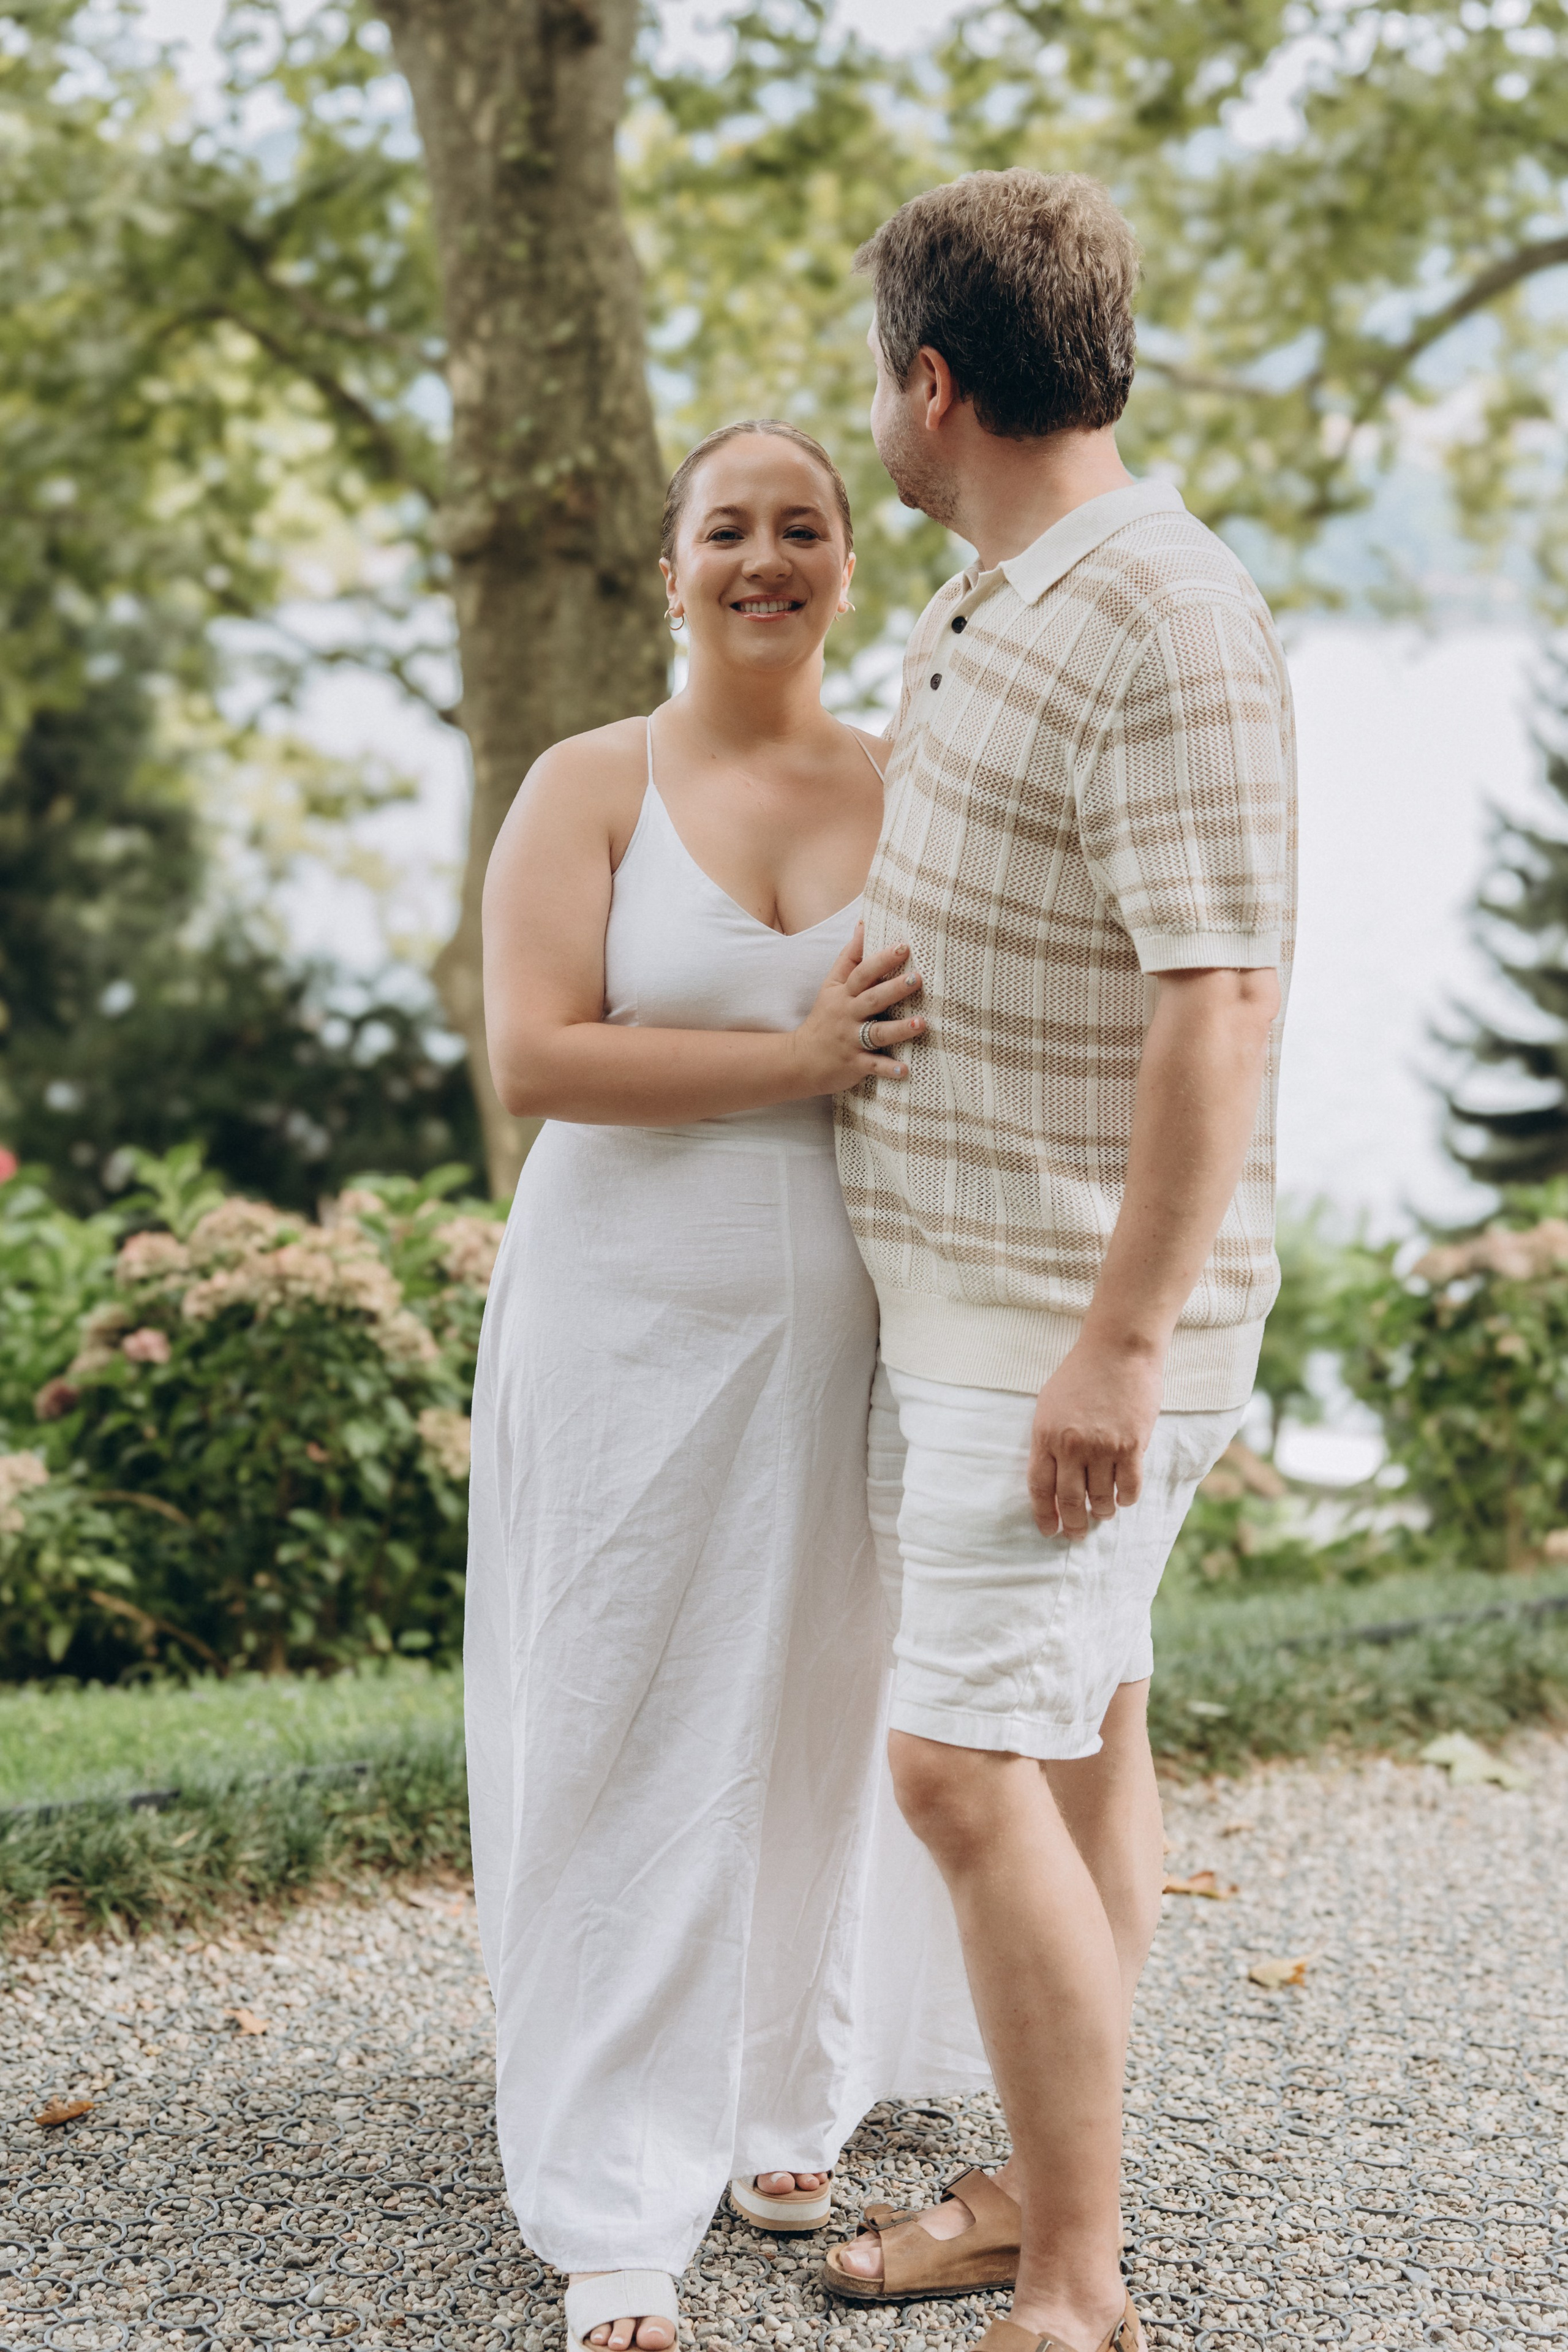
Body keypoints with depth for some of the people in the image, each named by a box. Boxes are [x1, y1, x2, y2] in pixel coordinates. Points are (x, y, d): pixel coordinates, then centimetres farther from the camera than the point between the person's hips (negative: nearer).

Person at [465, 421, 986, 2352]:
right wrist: (794, 1059, -20)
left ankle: (792, 2104, 33)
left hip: (848, 1333, 3)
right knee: (630, 1743, -1)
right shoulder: (590, 787, -1)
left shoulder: (914, 796, 6)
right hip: (634, 1328, -3)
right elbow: (533, 1053, -13)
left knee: (823, 1722, 12)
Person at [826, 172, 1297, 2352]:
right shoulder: (982, 602, 10)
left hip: (1074, 1310, -9)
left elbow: (1222, 1006, -25)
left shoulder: (1172, 626, -20)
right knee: (1080, 1726, 15)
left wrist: (1122, 1341, -26)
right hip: (960, 1276, 9)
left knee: (968, 1763, -11)